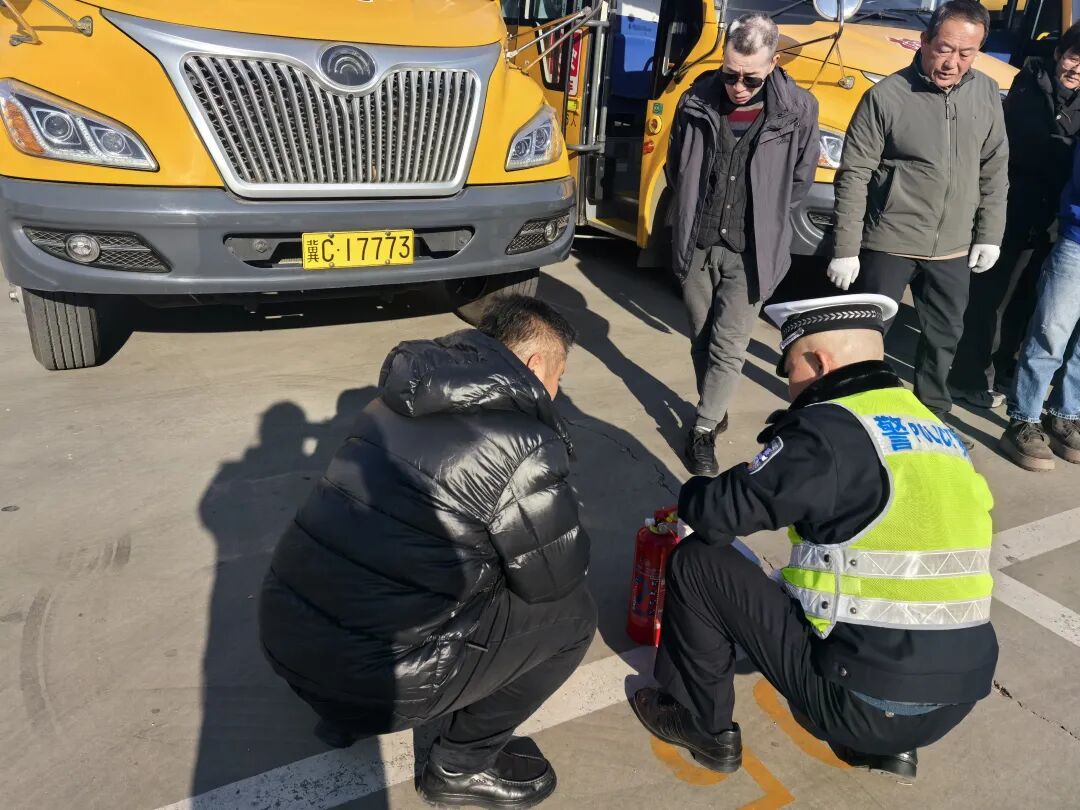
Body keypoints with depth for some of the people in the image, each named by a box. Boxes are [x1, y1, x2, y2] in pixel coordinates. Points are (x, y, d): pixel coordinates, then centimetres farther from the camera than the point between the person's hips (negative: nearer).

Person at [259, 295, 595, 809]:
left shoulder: (403, 398, 10)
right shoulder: (527, 443, -13)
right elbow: (554, 580, -4)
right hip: (373, 669, -8)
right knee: (569, 614, 6)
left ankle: (344, 712, 29)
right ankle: (462, 766, 19)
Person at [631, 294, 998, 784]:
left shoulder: (831, 429, -15)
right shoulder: (936, 431, 9)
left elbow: (718, 513, -12)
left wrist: (691, 495, 11)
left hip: (867, 702, -8)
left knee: (698, 563, 0)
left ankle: (701, 726, 18)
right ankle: (886, 742, 24)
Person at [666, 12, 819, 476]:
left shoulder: (797, 111, -10)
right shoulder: (697, 102, -5)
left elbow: (800, 181, 5)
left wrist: (762, 216, 7)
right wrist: (694, 210, 7)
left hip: (750, 253, -2)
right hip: (695, 246, 3)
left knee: (729, 347, 0)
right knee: (702, 339, 14)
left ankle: (704, 430, 15)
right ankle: (714, 410, 35)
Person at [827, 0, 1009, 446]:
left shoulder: (987, 94, 2)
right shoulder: (886, 96, -12)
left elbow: (994, 172, 10)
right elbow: (853, 177, -12)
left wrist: (989, 235, 7)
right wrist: (845, 248, -14)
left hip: (953, 249, 5)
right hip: (889, 243, -4)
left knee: (944, 336, 16)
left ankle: (932, 414, 35)